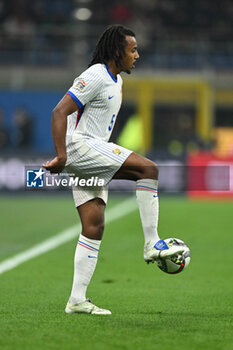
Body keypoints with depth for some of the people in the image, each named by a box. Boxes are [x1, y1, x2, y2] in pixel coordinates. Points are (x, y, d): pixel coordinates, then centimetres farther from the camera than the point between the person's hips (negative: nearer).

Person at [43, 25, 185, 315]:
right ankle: (152, 244, -18)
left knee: (94, 227, 2)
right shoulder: (95, 77, -12)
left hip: (93, 157, 10)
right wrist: (61, 156, -26)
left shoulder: (115, 80, 20)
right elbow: (59, 112, -18)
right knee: (148, 168, -20)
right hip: (79, 145, -10)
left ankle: (77, 300, 1)